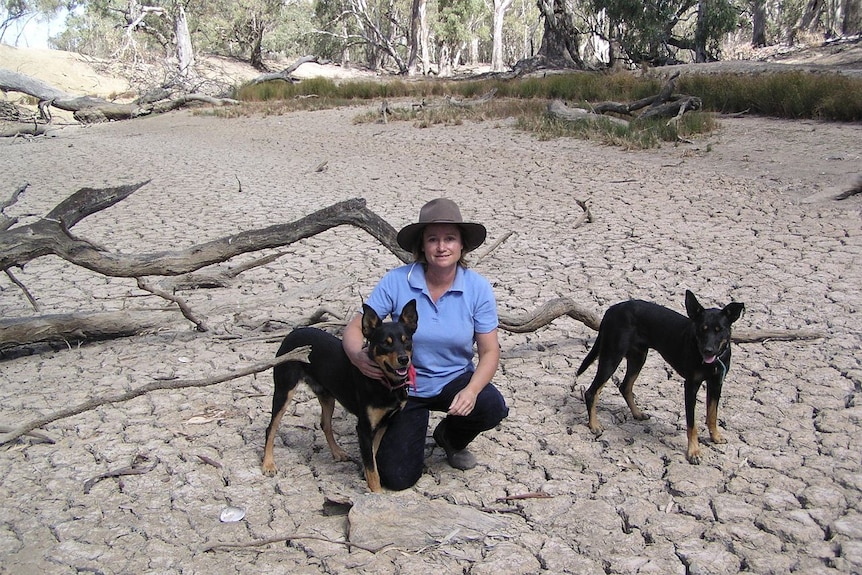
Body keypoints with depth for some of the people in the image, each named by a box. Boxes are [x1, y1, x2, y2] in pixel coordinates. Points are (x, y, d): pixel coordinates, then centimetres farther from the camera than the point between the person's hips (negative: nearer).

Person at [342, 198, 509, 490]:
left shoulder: (477, 287, -14)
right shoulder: (396, 282, -18)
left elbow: (489, 351, -12)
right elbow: (355, 328, -13)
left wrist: (472, 390, -31)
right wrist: (358, 356, -37)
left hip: (455, 379, 1)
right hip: (405, 387, -1)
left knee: (492, 408, -30)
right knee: (398, 478, -9)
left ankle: (450, 437, 7)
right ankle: (417, 422, 25)